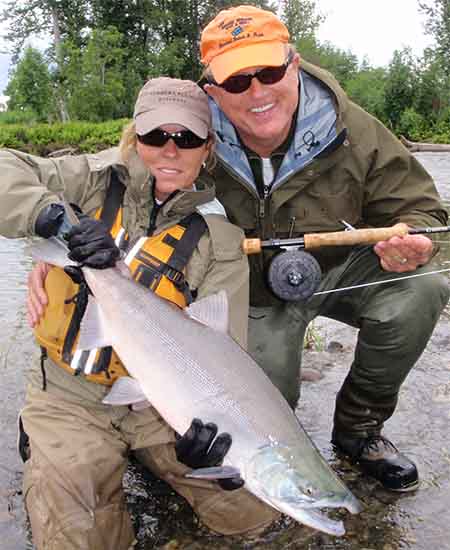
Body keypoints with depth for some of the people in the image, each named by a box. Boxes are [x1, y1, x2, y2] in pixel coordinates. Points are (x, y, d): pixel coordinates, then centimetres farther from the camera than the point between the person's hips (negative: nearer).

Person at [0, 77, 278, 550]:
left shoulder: (220, 237, -6)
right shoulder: (98, 182, -3)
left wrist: (209, 420, -31)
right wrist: (59, 219, -26)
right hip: (71, 397, 0)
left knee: (250, 509, -6)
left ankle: (147, 456, 17)